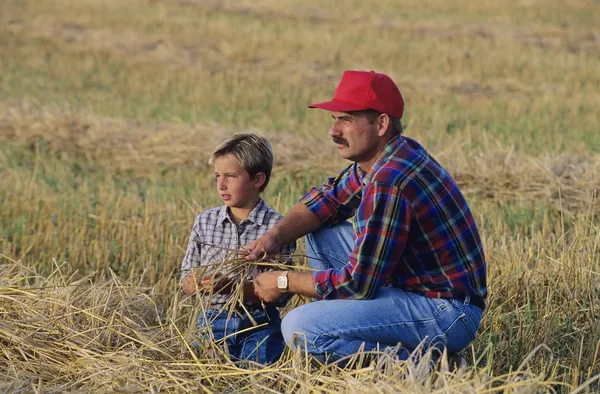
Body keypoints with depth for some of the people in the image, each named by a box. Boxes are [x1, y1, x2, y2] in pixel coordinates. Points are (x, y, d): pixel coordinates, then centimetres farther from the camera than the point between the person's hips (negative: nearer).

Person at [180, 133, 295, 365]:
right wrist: (195, 282, -13)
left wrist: (233, 285, -22)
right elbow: (186, 284, 12)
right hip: (214, 321, 3)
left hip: (259, 324, -3)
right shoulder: (204, 222, 7)